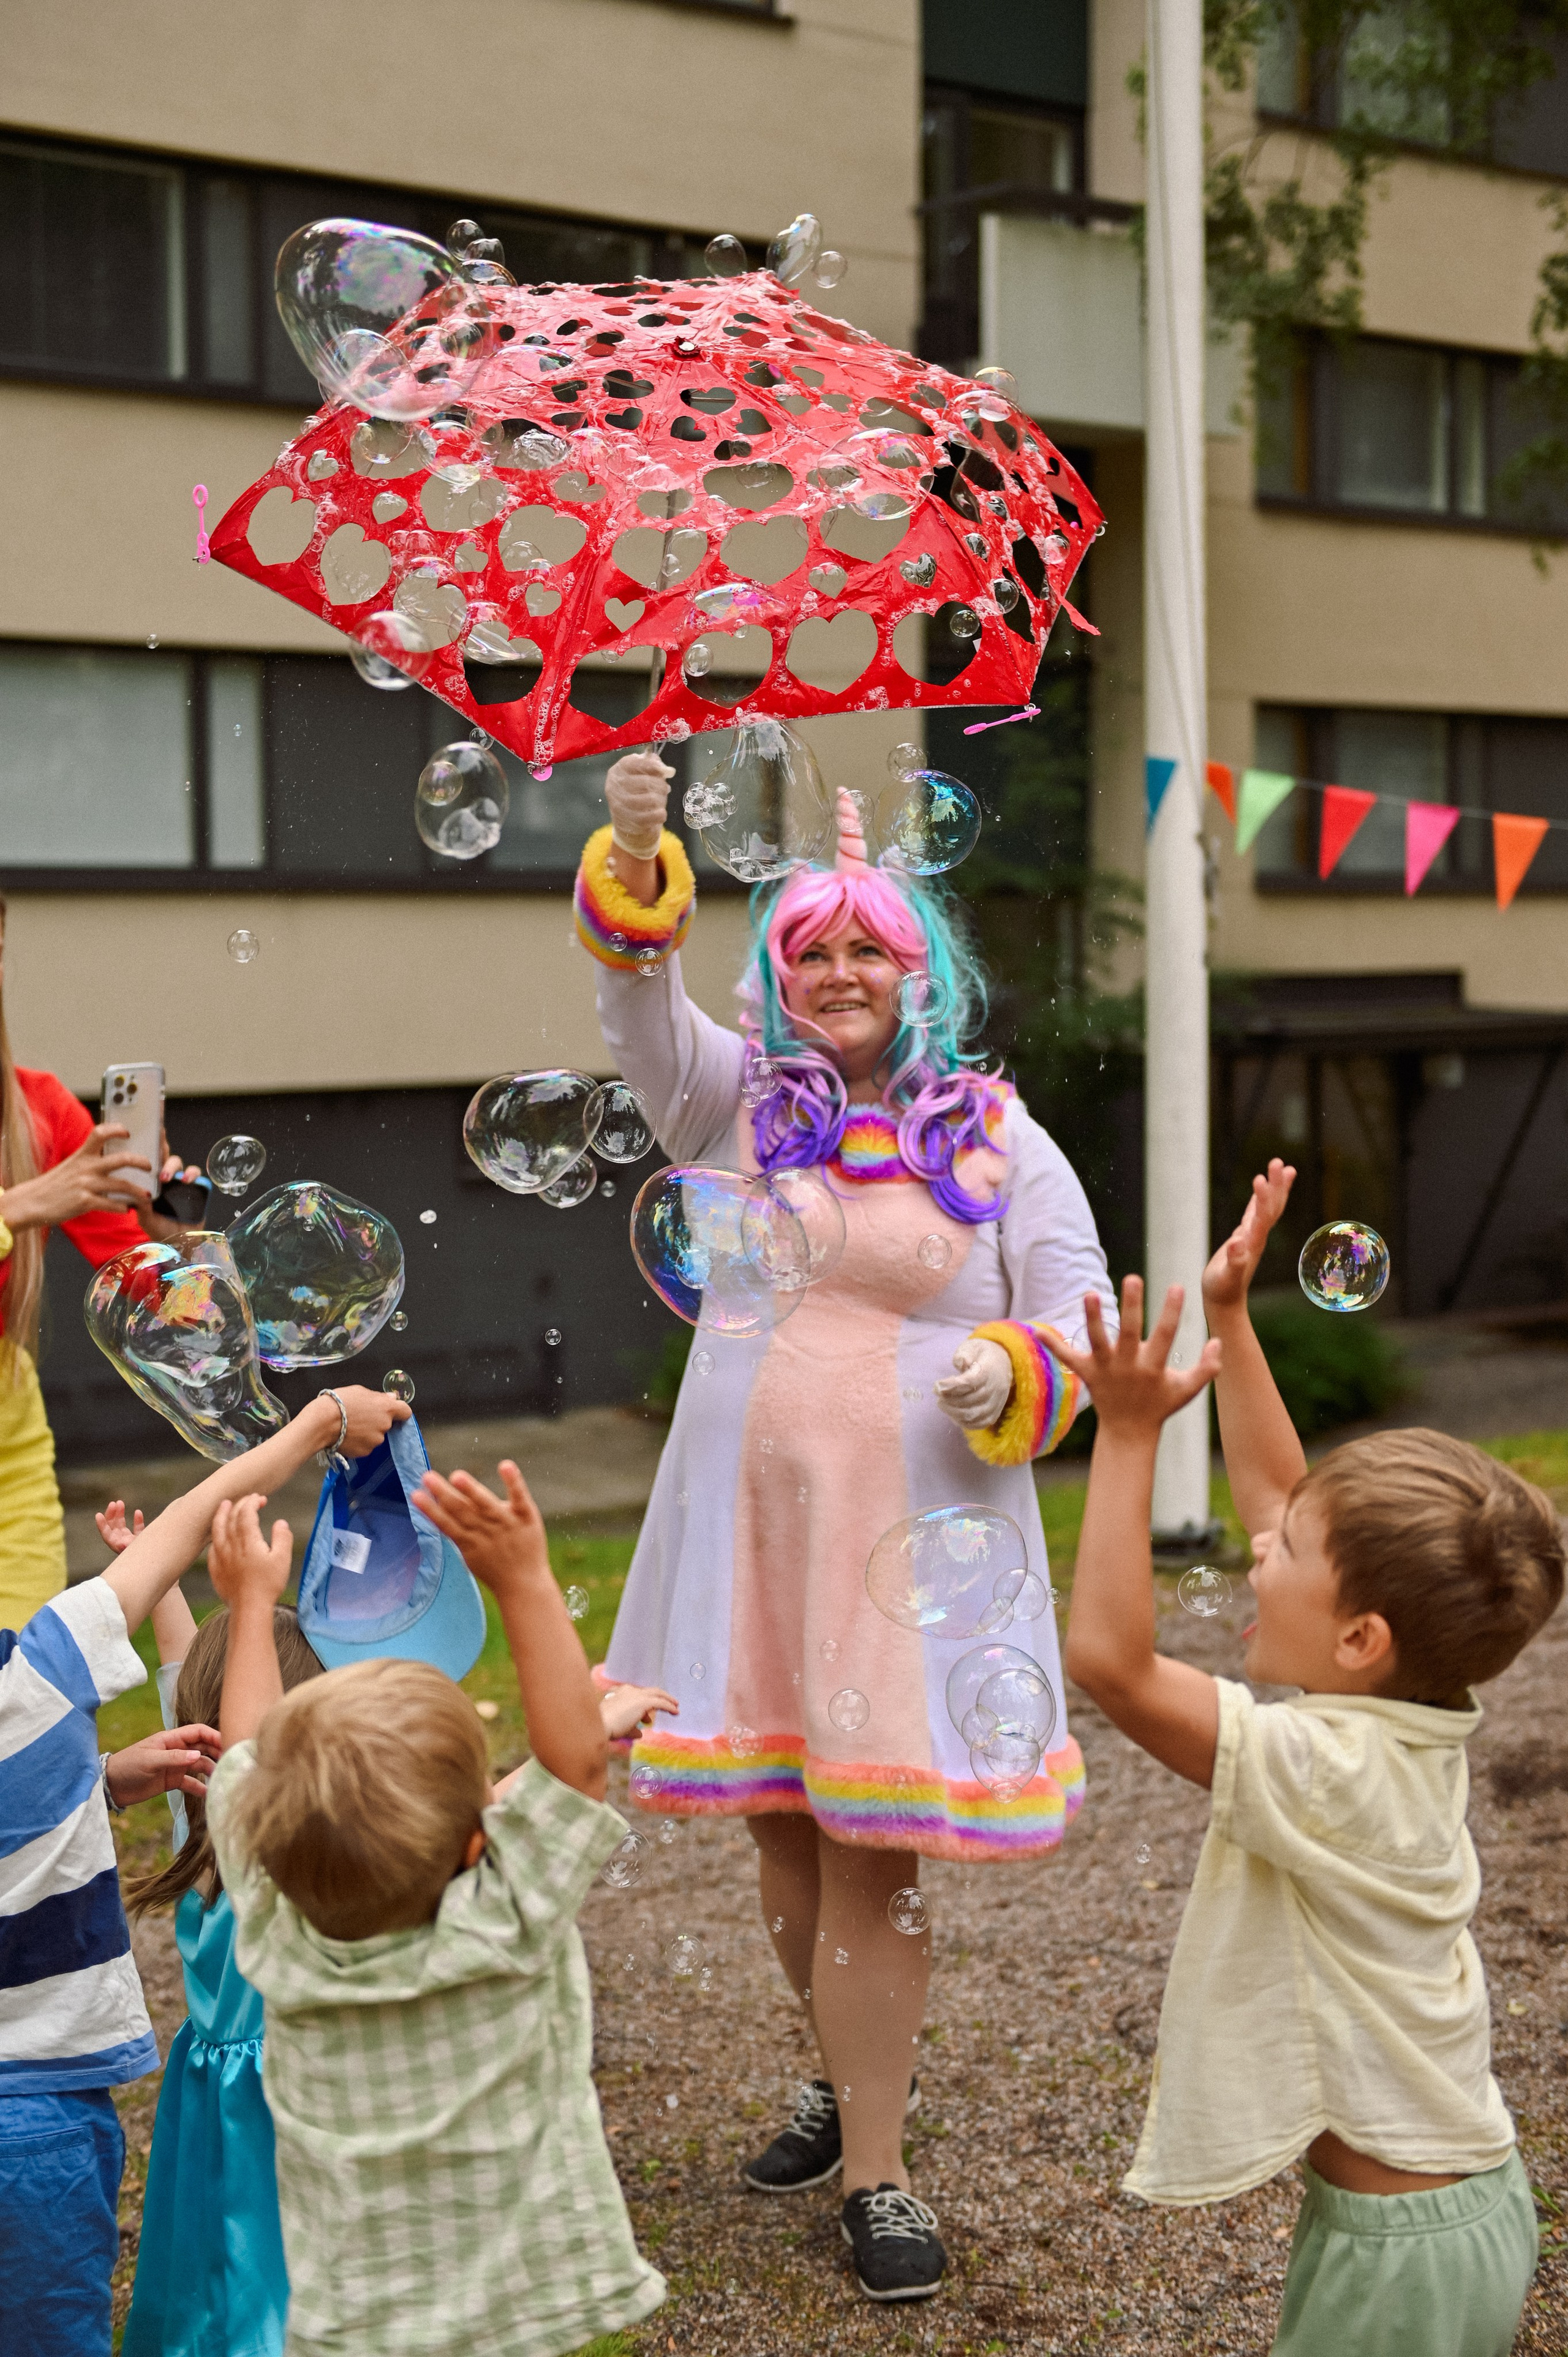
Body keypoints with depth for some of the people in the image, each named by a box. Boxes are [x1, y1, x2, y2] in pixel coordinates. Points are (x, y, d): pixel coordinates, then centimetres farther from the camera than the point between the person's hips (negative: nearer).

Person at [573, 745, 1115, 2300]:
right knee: (780, 1827, 13)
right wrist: (634, 858, -24)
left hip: (910, 1536, -2)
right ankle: (848, 2080, 37)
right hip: (748, 1526, 3)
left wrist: (1015, 1372, -19)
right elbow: (639, 1008, -8)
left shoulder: (995, 1138, 4)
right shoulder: (739, 1102, 8)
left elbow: (1083, 1312, 3)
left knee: (874, 1849, -2)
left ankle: (876, 2173, 10)